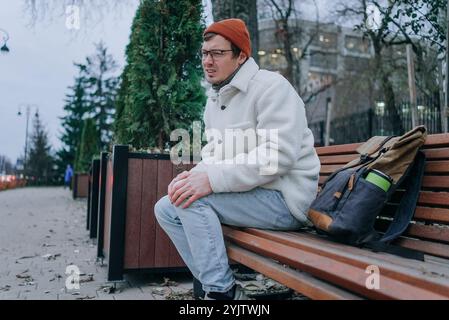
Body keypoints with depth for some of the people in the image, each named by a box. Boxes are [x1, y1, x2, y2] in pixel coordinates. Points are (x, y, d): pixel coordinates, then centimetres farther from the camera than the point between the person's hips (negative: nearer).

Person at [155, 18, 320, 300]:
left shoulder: (270, 86, -12)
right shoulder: (214, 99, 15)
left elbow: (278, 155, -24)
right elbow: (214, 153, 17)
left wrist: (212, 179, -28)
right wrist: (194, 175, -6)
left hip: (284, 199, -9)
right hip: (248, 194, 9)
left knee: (192, 200, -24)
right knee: (166, 209, 2)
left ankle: (222, 290, -11)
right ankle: (219, 286, 1)